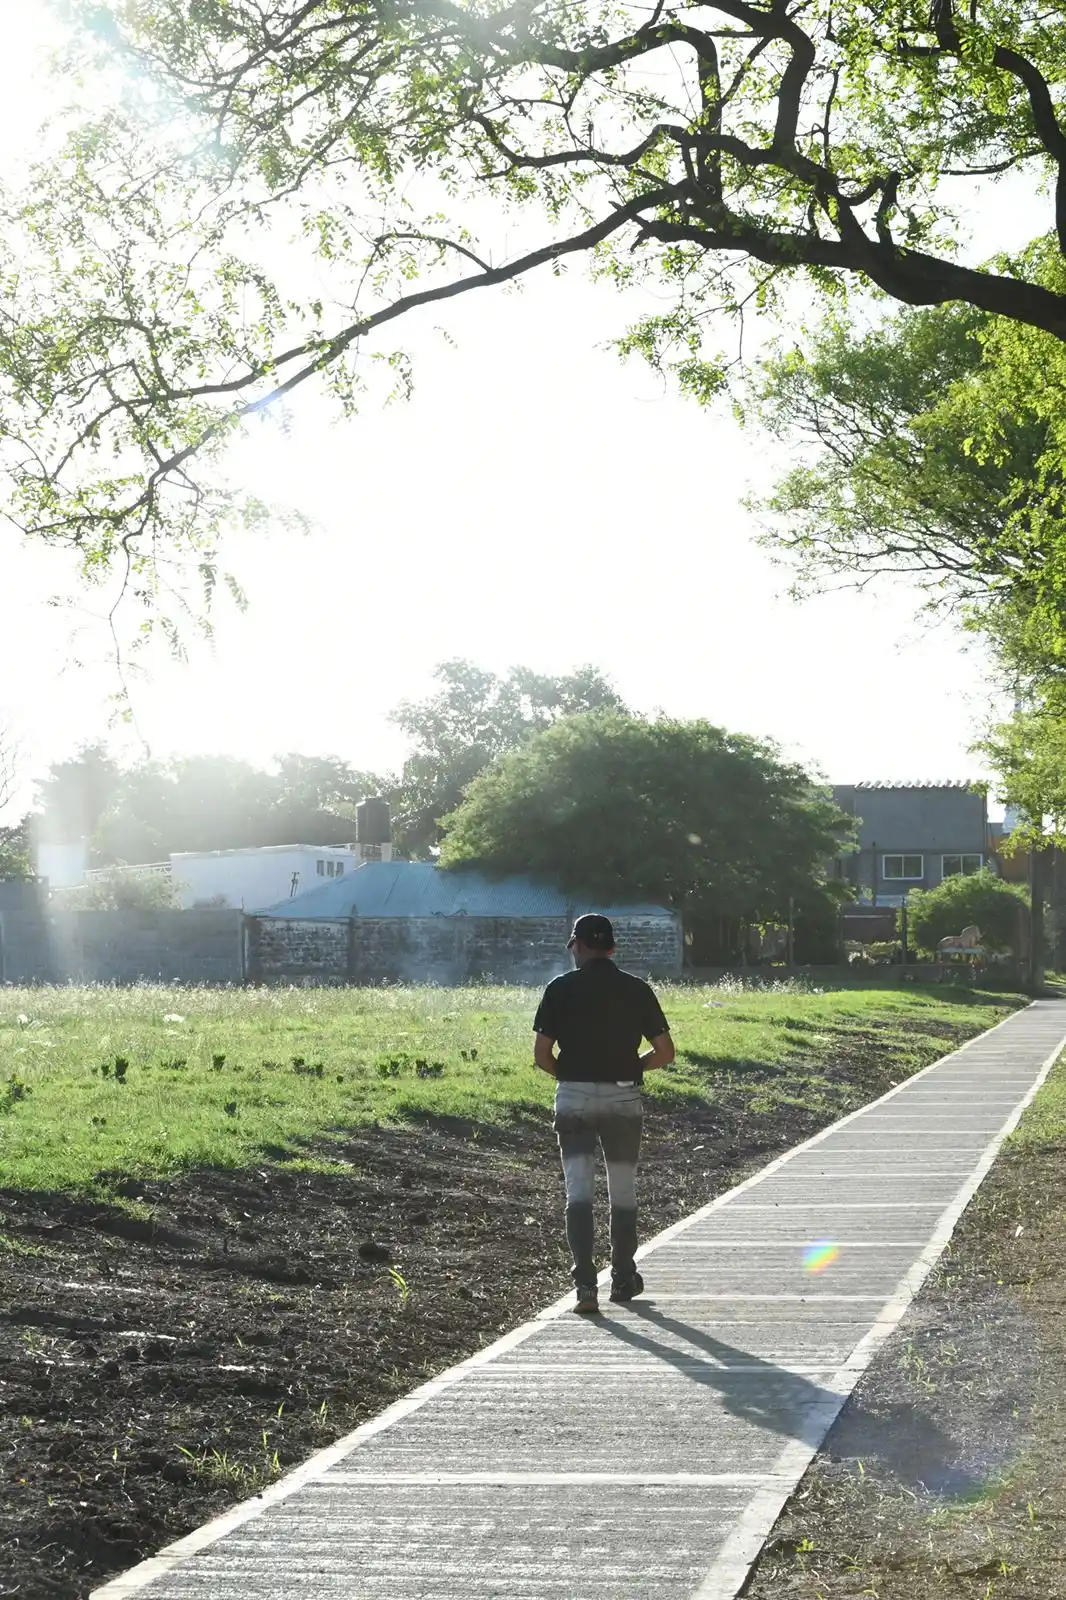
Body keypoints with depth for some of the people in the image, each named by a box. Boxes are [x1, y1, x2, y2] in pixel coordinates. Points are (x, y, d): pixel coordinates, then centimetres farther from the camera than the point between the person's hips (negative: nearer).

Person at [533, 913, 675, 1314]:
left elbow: (541, 1055, -4)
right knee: (623, 1191, 14)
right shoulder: (637, 990, 2)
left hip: (574, 1099, -1)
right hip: (624, 1099, 1)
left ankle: (585, 1282, -12)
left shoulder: (561, 989, -2)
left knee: (579, 1192, -1)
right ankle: (623, 1278, 25)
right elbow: (665, 1052, 2)